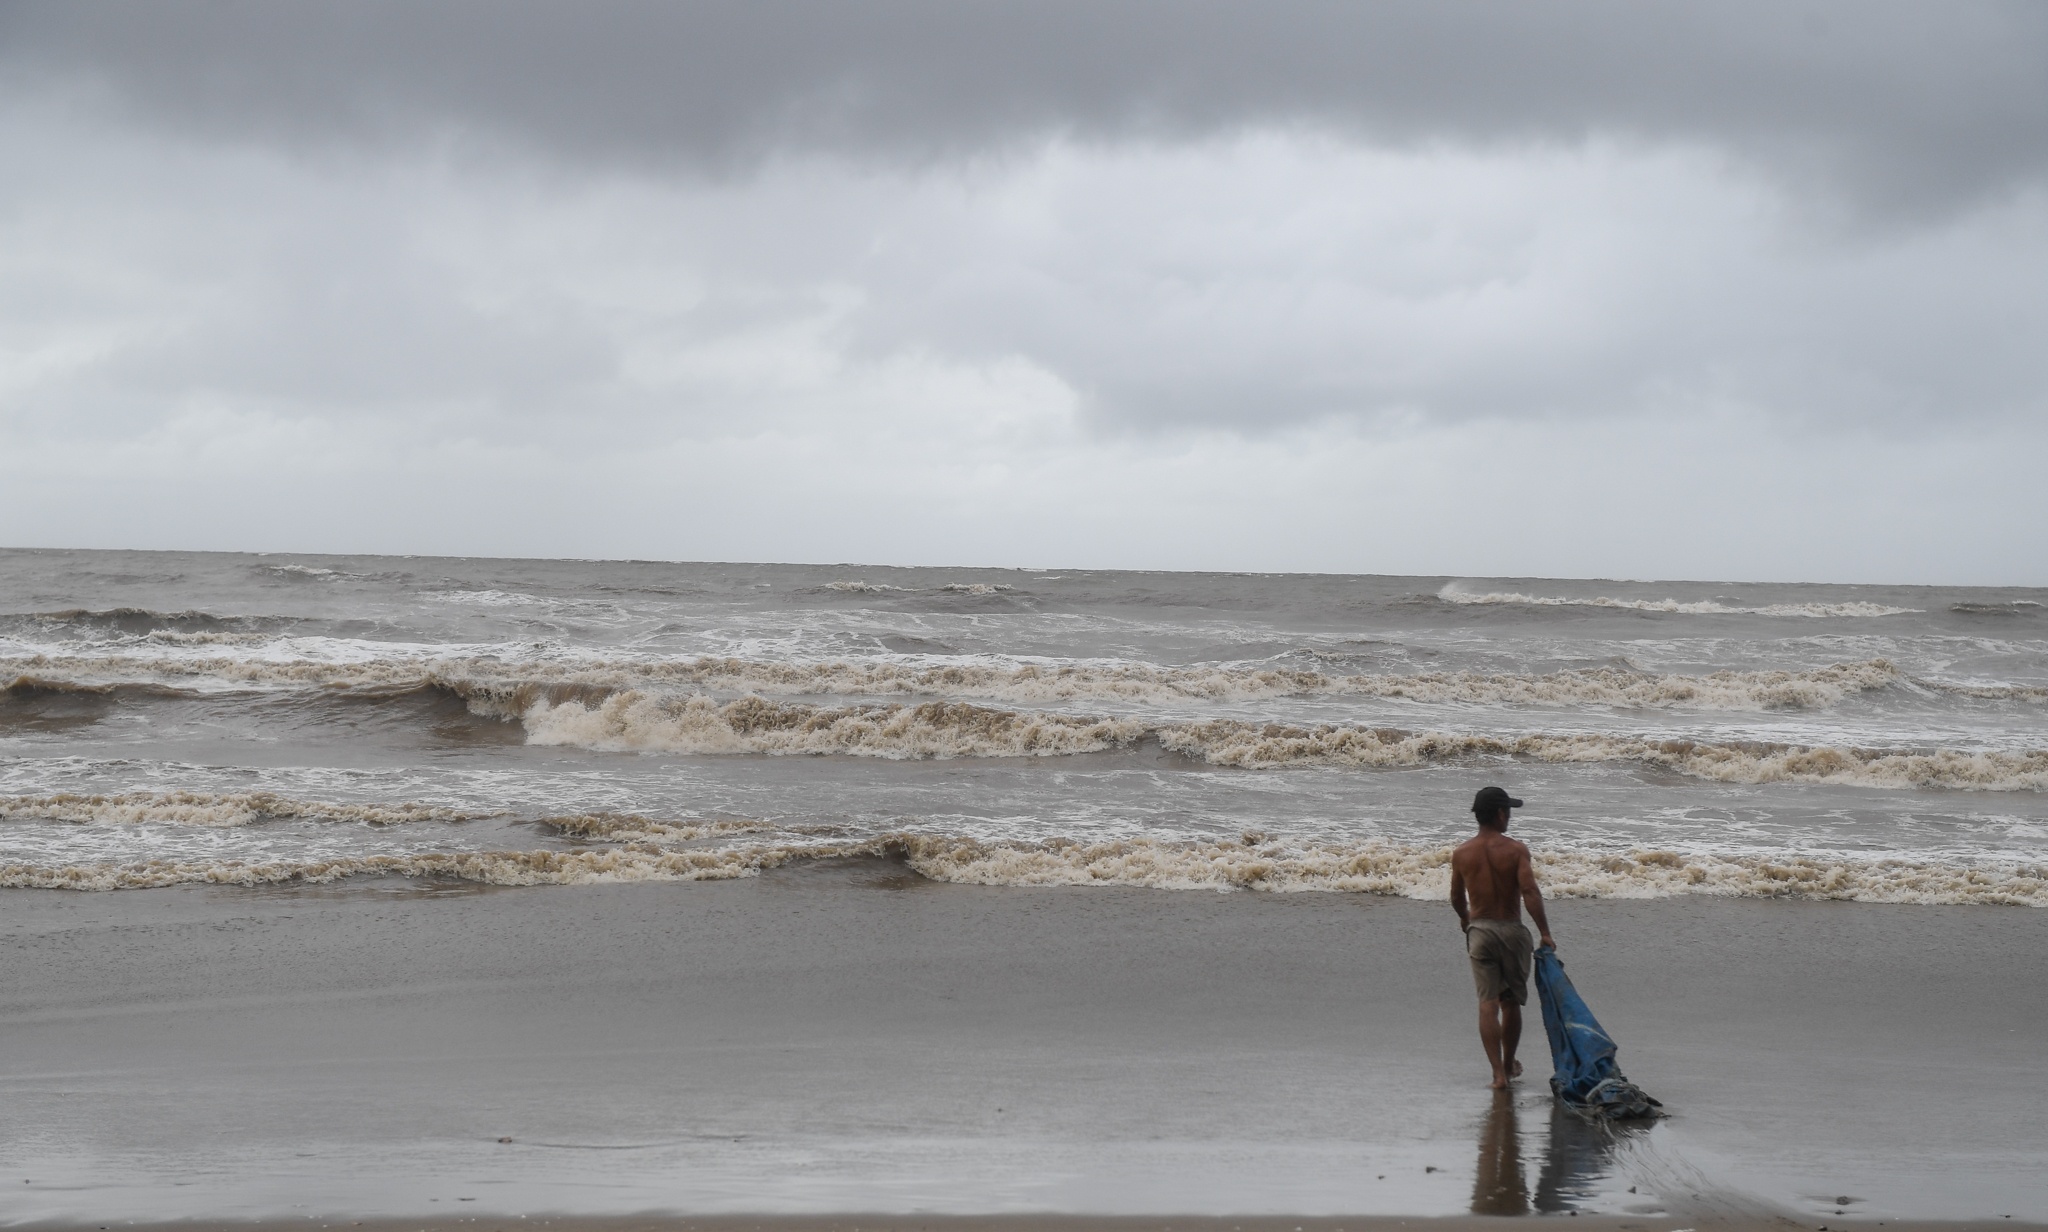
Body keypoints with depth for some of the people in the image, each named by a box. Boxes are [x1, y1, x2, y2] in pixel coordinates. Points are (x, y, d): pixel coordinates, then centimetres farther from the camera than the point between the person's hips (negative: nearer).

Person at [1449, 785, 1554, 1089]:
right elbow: (1530, 892, -20)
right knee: (1511, 1002, 16)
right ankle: (1509, 1064, 31)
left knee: (1488, 1003, -1)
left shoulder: (1461, 853, -1)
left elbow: (1456, 898, 10)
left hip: (1479, 931, 1)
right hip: (1511, 930, -1)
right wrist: (1545, 933, -16)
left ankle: (1498, 1072, -10)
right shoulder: (1515, 850, -10)